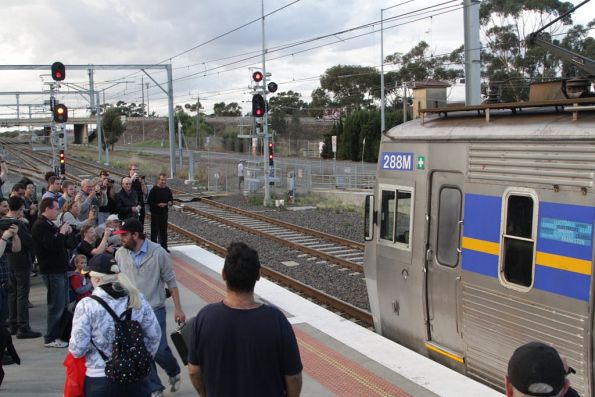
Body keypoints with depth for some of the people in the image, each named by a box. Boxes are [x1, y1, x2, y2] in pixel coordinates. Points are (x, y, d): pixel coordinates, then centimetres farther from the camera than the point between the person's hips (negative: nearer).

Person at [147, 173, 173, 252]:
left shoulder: (167, 190, 7)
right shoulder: (154, 190, -10)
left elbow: (171, 199, 17)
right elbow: (149, 202, -13)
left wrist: (170, 203, -6)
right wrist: (158, 204, -24)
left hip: (164, 213, 5)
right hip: (155, 214, -5)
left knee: (163, 231, 12)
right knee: (155, 231, 0)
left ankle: (164, 247, 20)